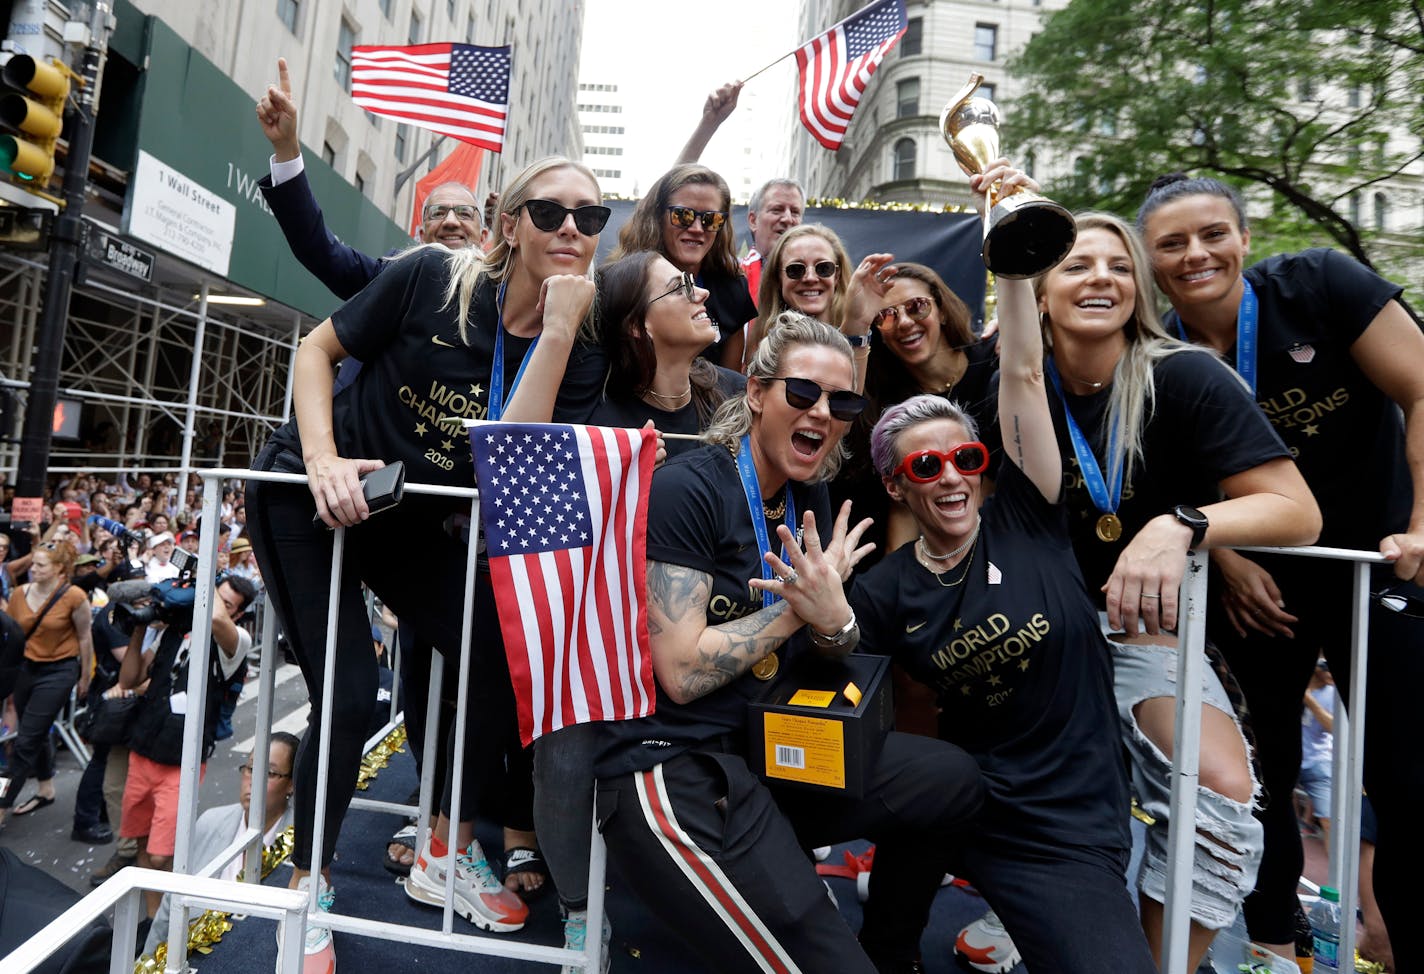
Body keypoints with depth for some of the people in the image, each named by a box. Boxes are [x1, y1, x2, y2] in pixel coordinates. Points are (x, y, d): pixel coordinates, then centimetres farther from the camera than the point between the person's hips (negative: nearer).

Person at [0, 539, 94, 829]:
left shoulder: (74, 596, -17)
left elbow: (85, 638, -7)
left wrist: (85, 677, 0)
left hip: (58, 671, -5)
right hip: (25, 667, 6)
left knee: (25, 741, -4)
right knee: (36, 735, 18)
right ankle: (46, 790, 37)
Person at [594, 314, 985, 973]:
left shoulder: (809, 498, 7)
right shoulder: (685, 490, -16)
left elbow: (832, 652, 9)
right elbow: (683, 673, -20)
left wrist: (834, 619, -16)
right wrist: (801, 604, -13)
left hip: (769, 748, 8)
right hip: (672, 770, -7)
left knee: (955, 780, 7)